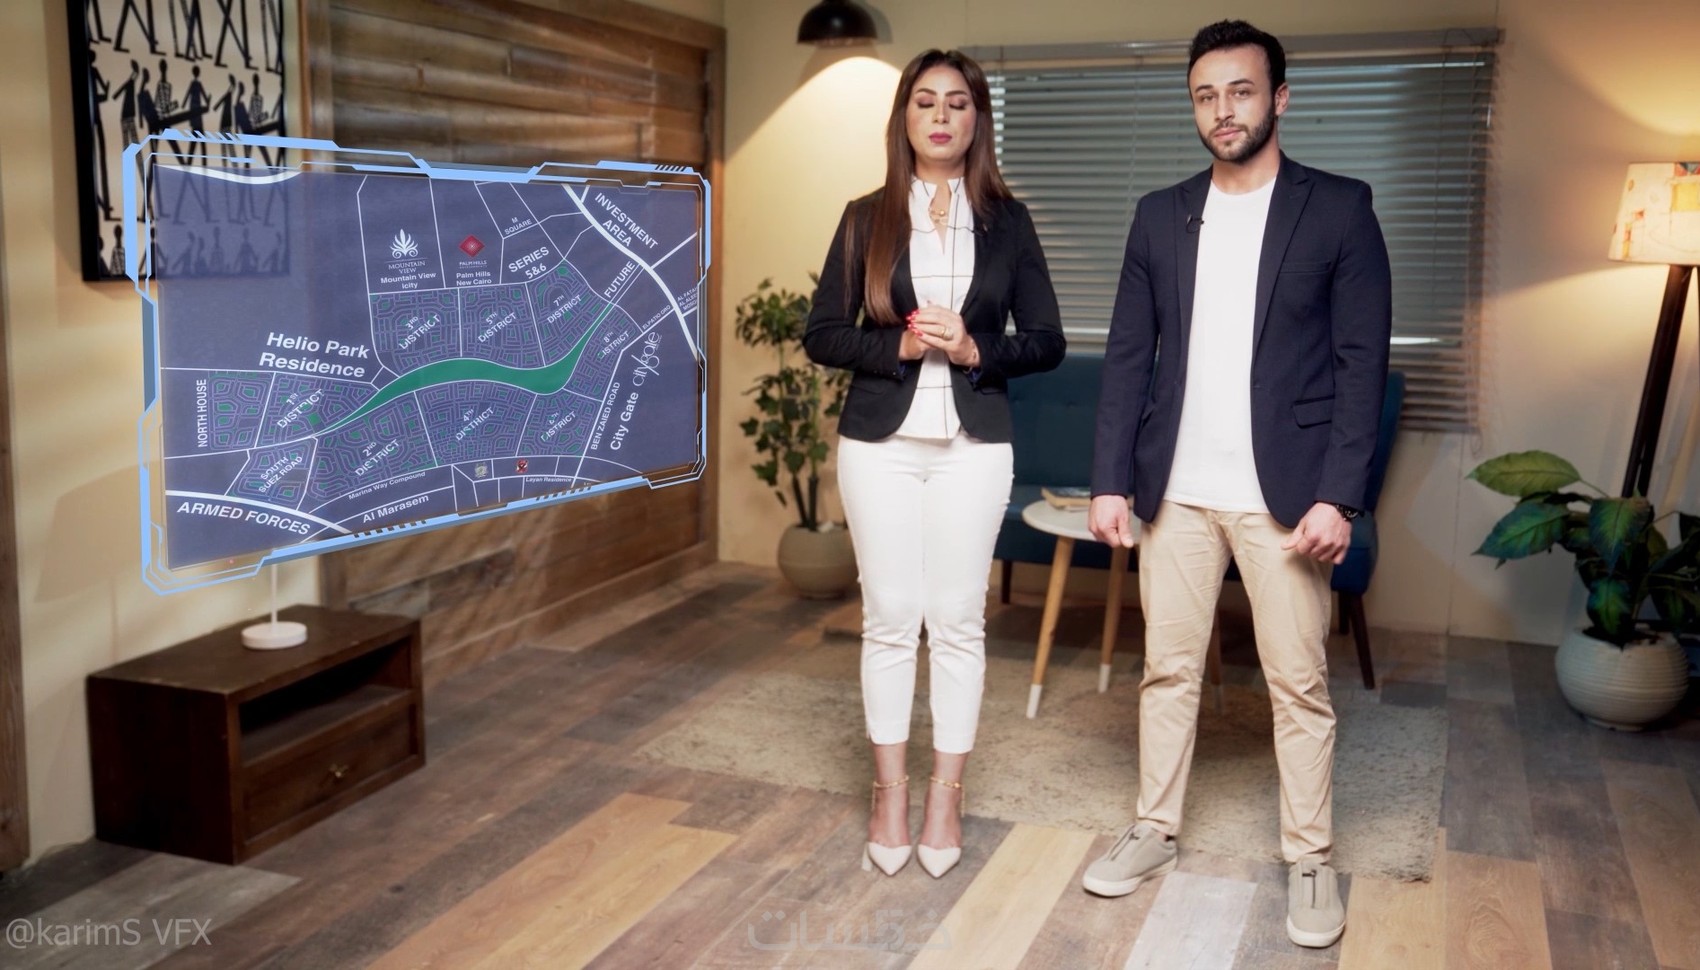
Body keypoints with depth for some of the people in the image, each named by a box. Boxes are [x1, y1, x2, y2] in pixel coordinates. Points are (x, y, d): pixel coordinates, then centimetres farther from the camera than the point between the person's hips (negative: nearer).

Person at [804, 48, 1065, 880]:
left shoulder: (1007, 220, 5)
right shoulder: (866, 217, 3)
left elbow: (1046, 340, 3)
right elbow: (821, 335, 1)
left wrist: (975, 351, -14)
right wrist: (900, 344, -15)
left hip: (973, 445, 0)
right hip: (879, 442, 0)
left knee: (958, 619, 4)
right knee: (889, 617, 5)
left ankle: (946, 796, 16)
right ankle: (889, 793, 17)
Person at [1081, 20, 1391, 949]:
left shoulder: (1338, 209, -1)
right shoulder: (1160, 216, 8)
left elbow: (1362, 363, -5)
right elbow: (1128, 357, 7)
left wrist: (1337, 497, -12)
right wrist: (1110, 480, 0)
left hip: (1283, 494, -3)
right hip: (1175, 490, 3)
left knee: (1299, 684, 4)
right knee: (1167, 669, 11)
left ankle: (1310, 859, 20)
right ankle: (1154, 830, 27)